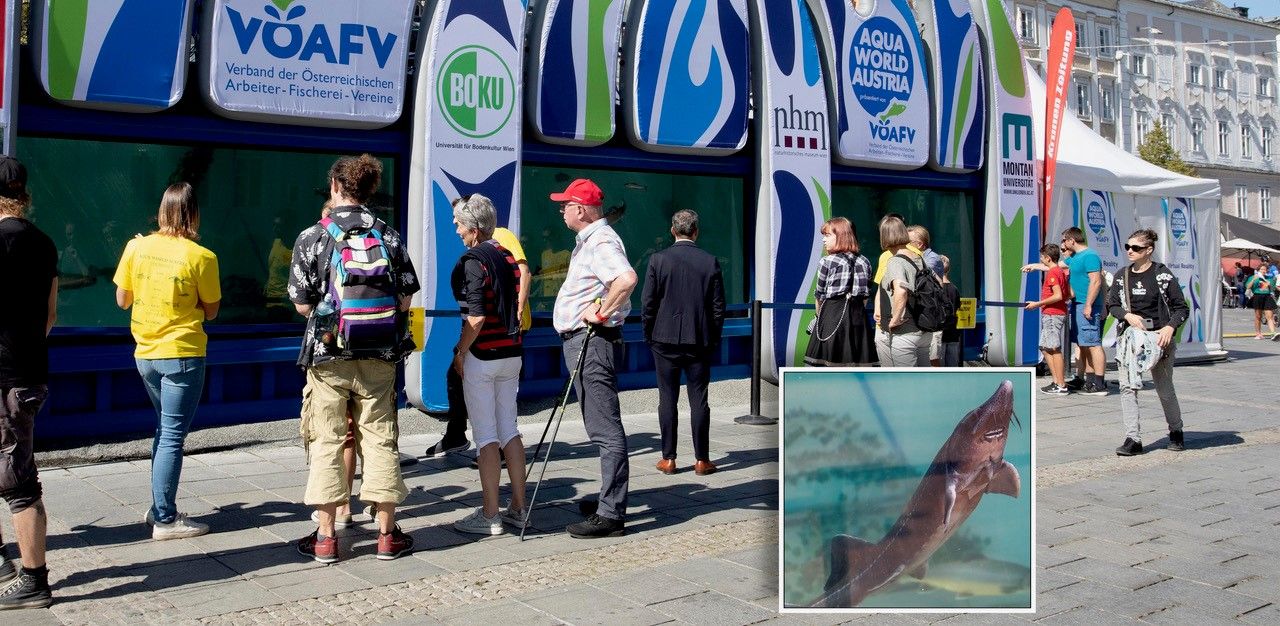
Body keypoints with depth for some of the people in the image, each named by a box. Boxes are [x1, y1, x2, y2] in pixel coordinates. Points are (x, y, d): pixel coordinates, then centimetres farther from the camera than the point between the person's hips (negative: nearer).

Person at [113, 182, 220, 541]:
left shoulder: (137, 247, -1)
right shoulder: (201, 257, -13)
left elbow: (122, 300, 7)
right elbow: (211, 311, -4)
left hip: (145, 353, 5)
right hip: (182, 354, -5)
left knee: (165, 430, 20)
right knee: (172, 436, 0)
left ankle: (159, 508, 24)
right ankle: (166, 520, 3)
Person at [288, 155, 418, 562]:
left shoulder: (313, 238, -5)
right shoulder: (389, 237, 2)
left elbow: (302, 305, -4)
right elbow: (405, 300, 1)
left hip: (328, 356, -2)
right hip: (379, 356, 2)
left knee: (326, 442, 7)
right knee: (380, 439, 8)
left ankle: (325, 538, 11)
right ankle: (387, 534, 13)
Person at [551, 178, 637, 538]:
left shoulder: (600, 241, -15)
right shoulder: (587, 241, 19)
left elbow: (627, 279, -34)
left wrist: (601, 312, -24)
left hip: (594, 342, -12)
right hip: (582, 342, 12)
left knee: (606, 430, -9)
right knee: (602, 428, 18)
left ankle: (611, 515, -7)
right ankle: (609, 499, 29)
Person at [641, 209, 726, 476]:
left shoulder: (658, 260, -5)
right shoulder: (710, 262, -2)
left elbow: (647, 303, -4)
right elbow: (718, 306, 1)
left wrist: (649, 335, 9)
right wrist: (714, 339, 12)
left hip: (665, 339, -1)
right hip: (699, 341, 1)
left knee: (667, 399, 6)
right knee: (699, 400, 5)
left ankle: (668, 459, 9)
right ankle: (702, 459, 9)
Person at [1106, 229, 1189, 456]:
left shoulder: (1163, 275, -4)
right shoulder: (1121, 276, 7)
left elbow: (1181, 308, -2)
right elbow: (1112, 305, 10)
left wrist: (1169, 327, -18)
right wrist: (1128, 315, -10)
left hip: (1158, 337, -3)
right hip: (1129, 337, 3)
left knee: (1165, 390, 9)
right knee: (1127, 387, -9)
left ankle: (1176, 431, 33)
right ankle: (1133, 439, -6)